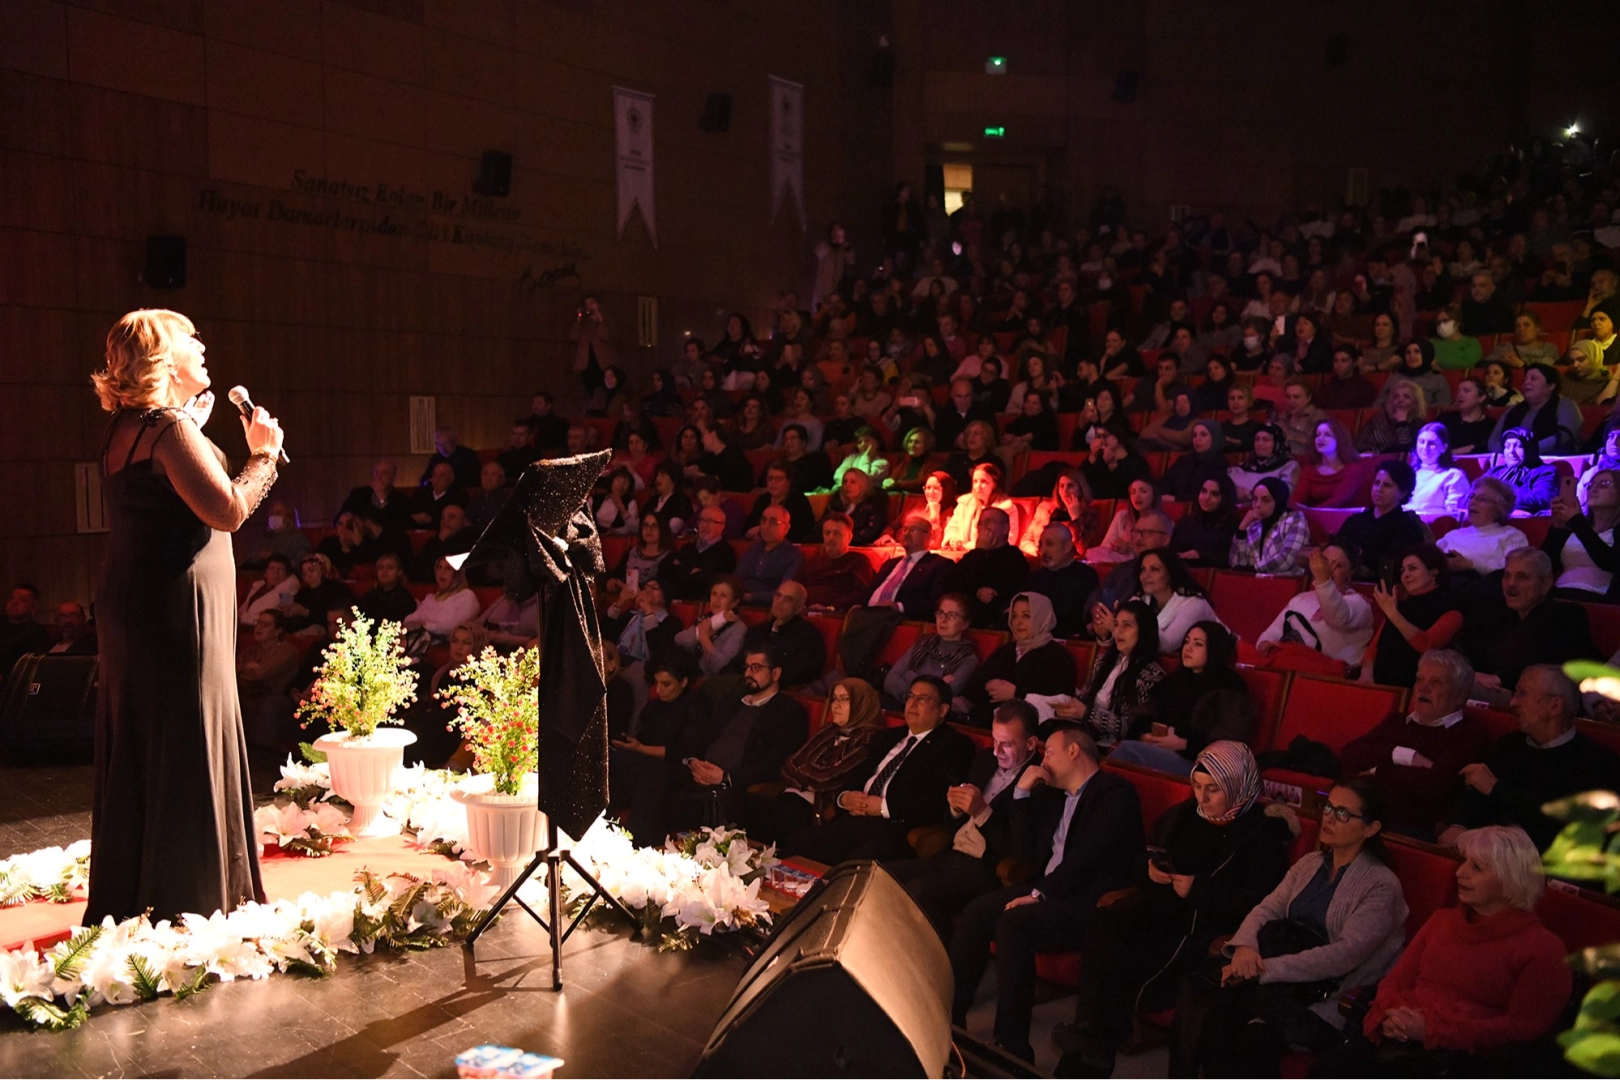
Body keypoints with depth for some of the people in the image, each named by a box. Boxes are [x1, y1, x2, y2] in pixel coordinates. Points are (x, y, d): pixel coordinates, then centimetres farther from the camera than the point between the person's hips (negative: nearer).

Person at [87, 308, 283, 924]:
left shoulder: (126, 425, 11)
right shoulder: (171, 428, -16)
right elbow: (229, 511, -22)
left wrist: (198, 409, 23)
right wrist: (264, 453, -8)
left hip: (130, 606, 10)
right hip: (177, 611, -10)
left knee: (133, 747, 15)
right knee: (184, 749, -2)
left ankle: (125, 894, 27)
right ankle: (183, 901, 5)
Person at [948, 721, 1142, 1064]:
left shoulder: (1116, 792, -6)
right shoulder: (1054, 795, 20)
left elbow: (1088, 854, -17)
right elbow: (1026, 851, 17)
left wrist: (1040, 893, -19)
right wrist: (1022, 794, 9)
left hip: (1090, 902, -8)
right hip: (1049, 891, 8)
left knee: (1013, 922, -29)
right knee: (976, 912, -13)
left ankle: (1012, 1045, -24)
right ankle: (950, 1016, -9)